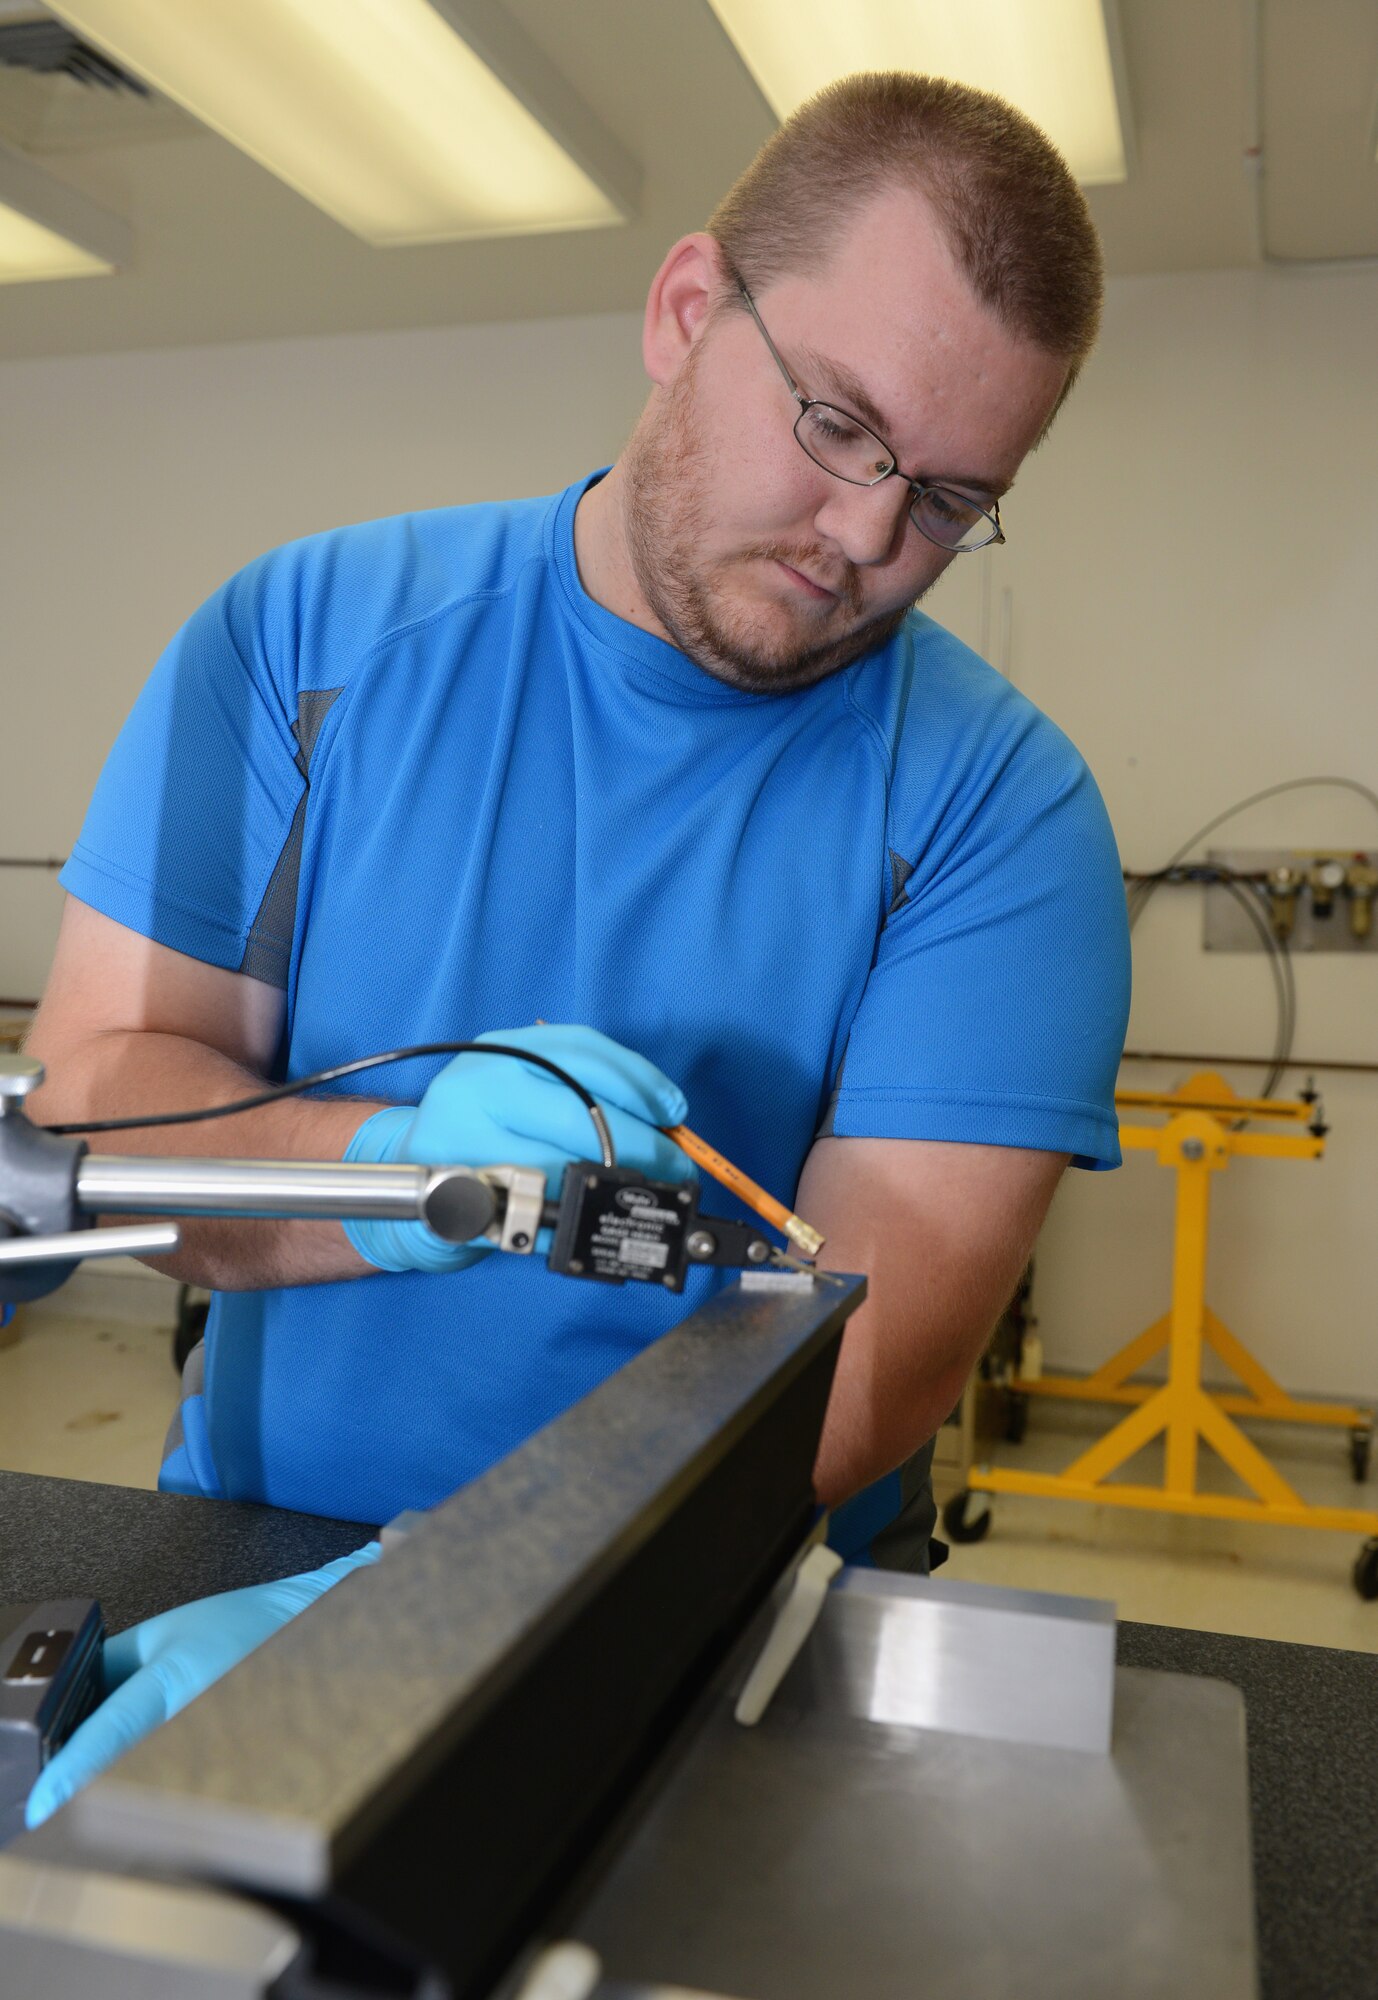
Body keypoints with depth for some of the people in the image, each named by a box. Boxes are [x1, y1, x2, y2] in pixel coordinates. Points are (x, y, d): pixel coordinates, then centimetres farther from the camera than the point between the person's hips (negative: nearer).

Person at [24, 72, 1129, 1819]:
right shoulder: (310, 635, -1)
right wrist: (403, 1169, -25)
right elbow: (93, 1087, -5)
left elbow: (878, 1332, -17)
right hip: (259, 1524, 1)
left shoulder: (997, 807, -8)